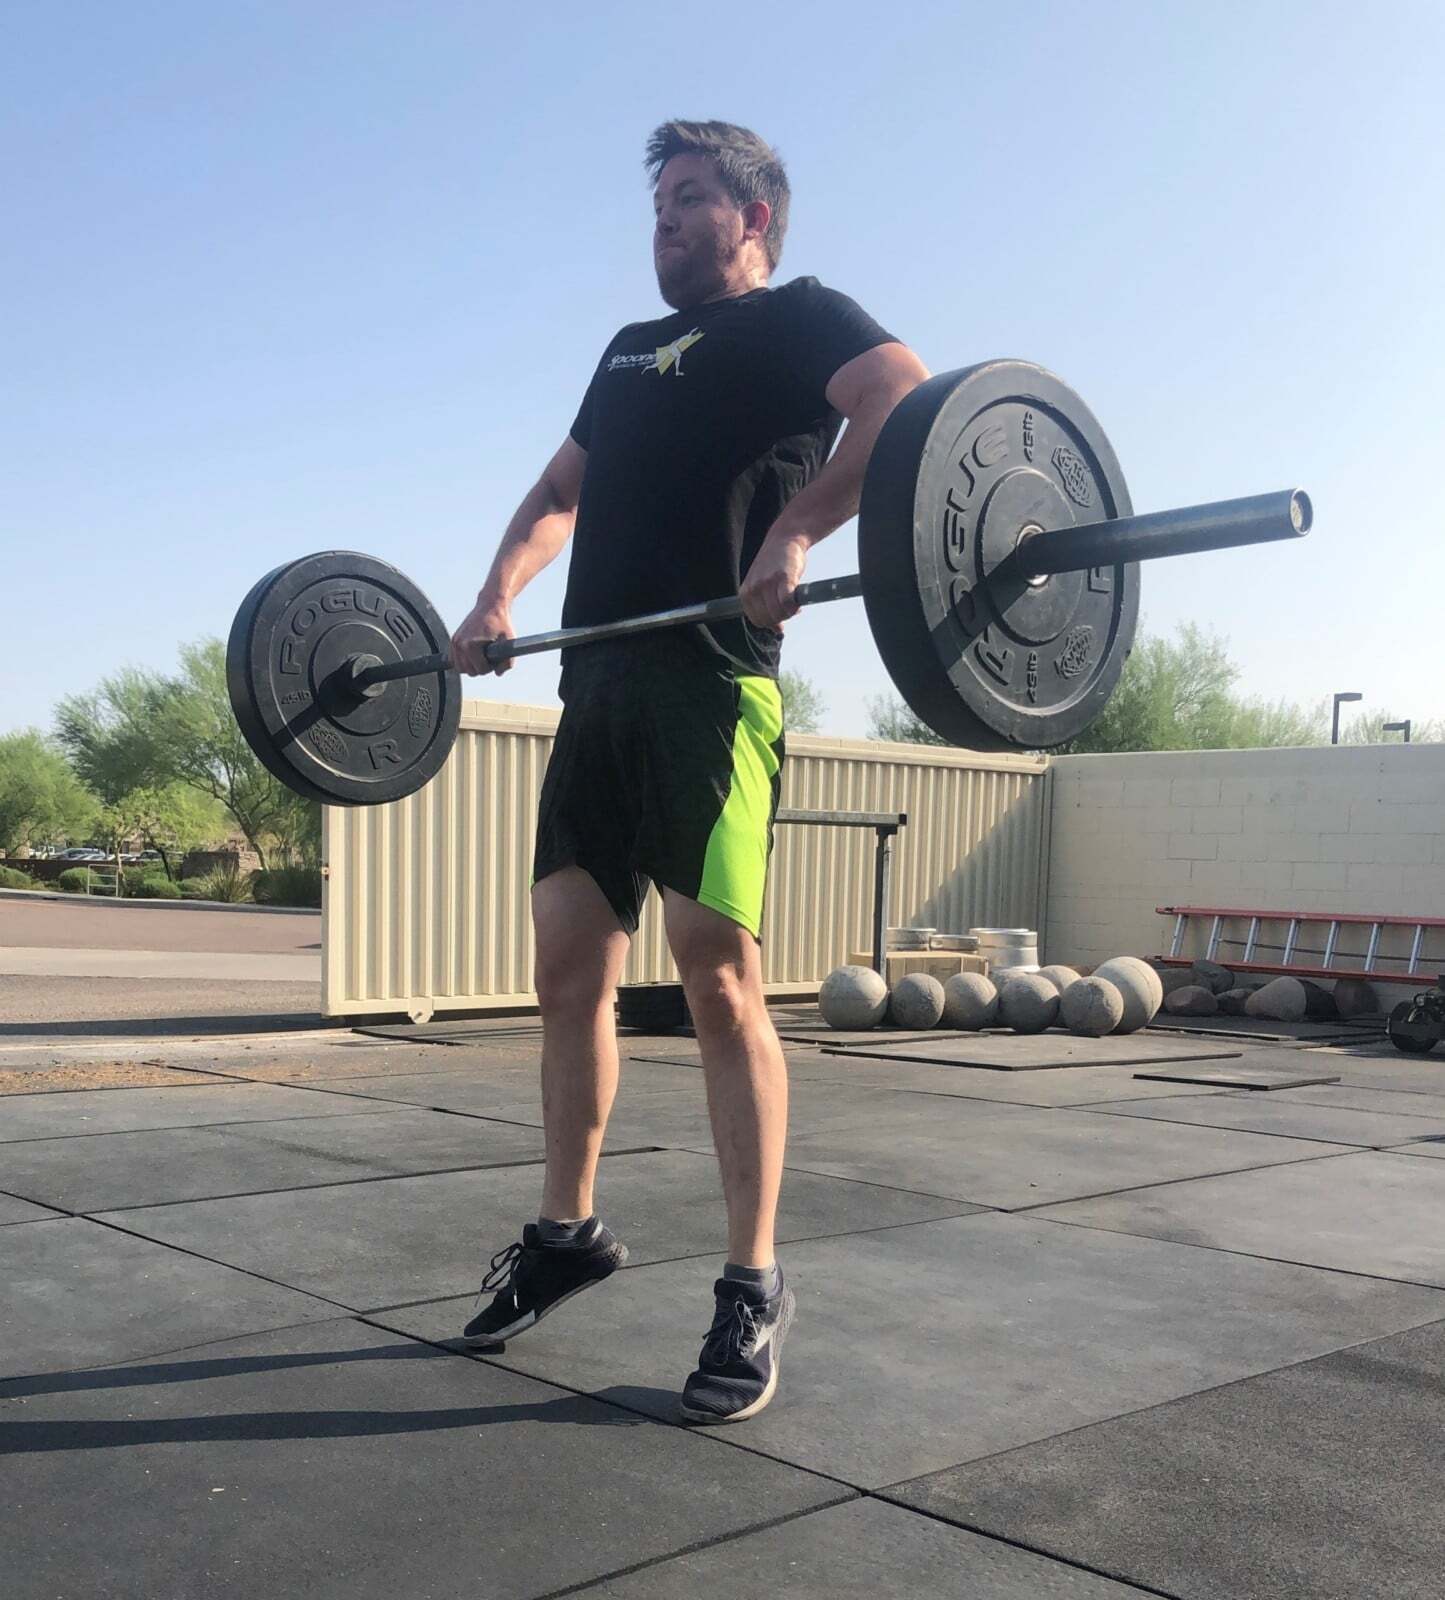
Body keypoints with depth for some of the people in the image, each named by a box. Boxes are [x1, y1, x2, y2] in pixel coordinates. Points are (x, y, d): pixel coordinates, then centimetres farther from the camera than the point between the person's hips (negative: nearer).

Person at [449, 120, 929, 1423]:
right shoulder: (631, 350, 29)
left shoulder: (795, 320, 6)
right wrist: (500, 596, 15)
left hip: (708, 684, -7)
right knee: (570, 971, 8)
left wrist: (800, 525, -28)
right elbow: (560, 490, 34)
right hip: (598, 687, 8)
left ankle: (753, 1288, -2)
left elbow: (907, 397, -14)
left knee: (719, 978, -11)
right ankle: (568, 1231, 23)